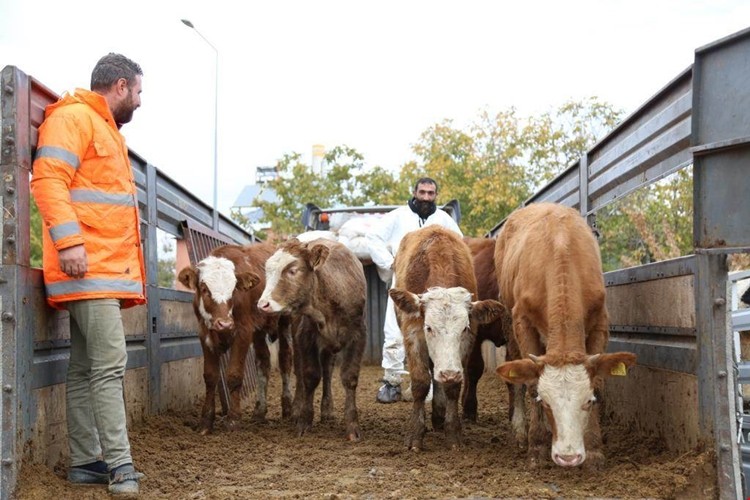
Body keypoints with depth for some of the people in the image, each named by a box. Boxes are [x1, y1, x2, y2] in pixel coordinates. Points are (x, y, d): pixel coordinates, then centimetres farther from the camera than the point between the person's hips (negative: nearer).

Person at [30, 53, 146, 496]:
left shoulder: (106, 129, 26)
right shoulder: (73, 118, -4)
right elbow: (49, 180, -17)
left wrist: (132, 267, 25)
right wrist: (68, 240, -27)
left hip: (108, 269, 10)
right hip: (89, 269, -10)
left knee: (86, 368, 9)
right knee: (110, 363, -14)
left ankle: (86, 462, 11)